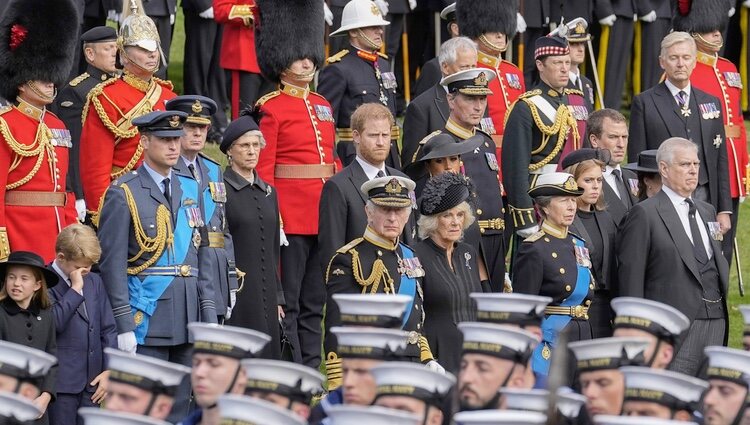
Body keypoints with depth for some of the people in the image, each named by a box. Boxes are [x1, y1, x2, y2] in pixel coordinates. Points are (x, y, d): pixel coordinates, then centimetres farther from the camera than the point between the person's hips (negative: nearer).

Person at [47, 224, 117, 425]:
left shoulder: (94, 281, 12)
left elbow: (108, 329, 14)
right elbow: (54, 323, -24)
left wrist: (109, 371, 6)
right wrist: (75, 289, -17)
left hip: (92, 382, 6)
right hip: (61, 383, -6)